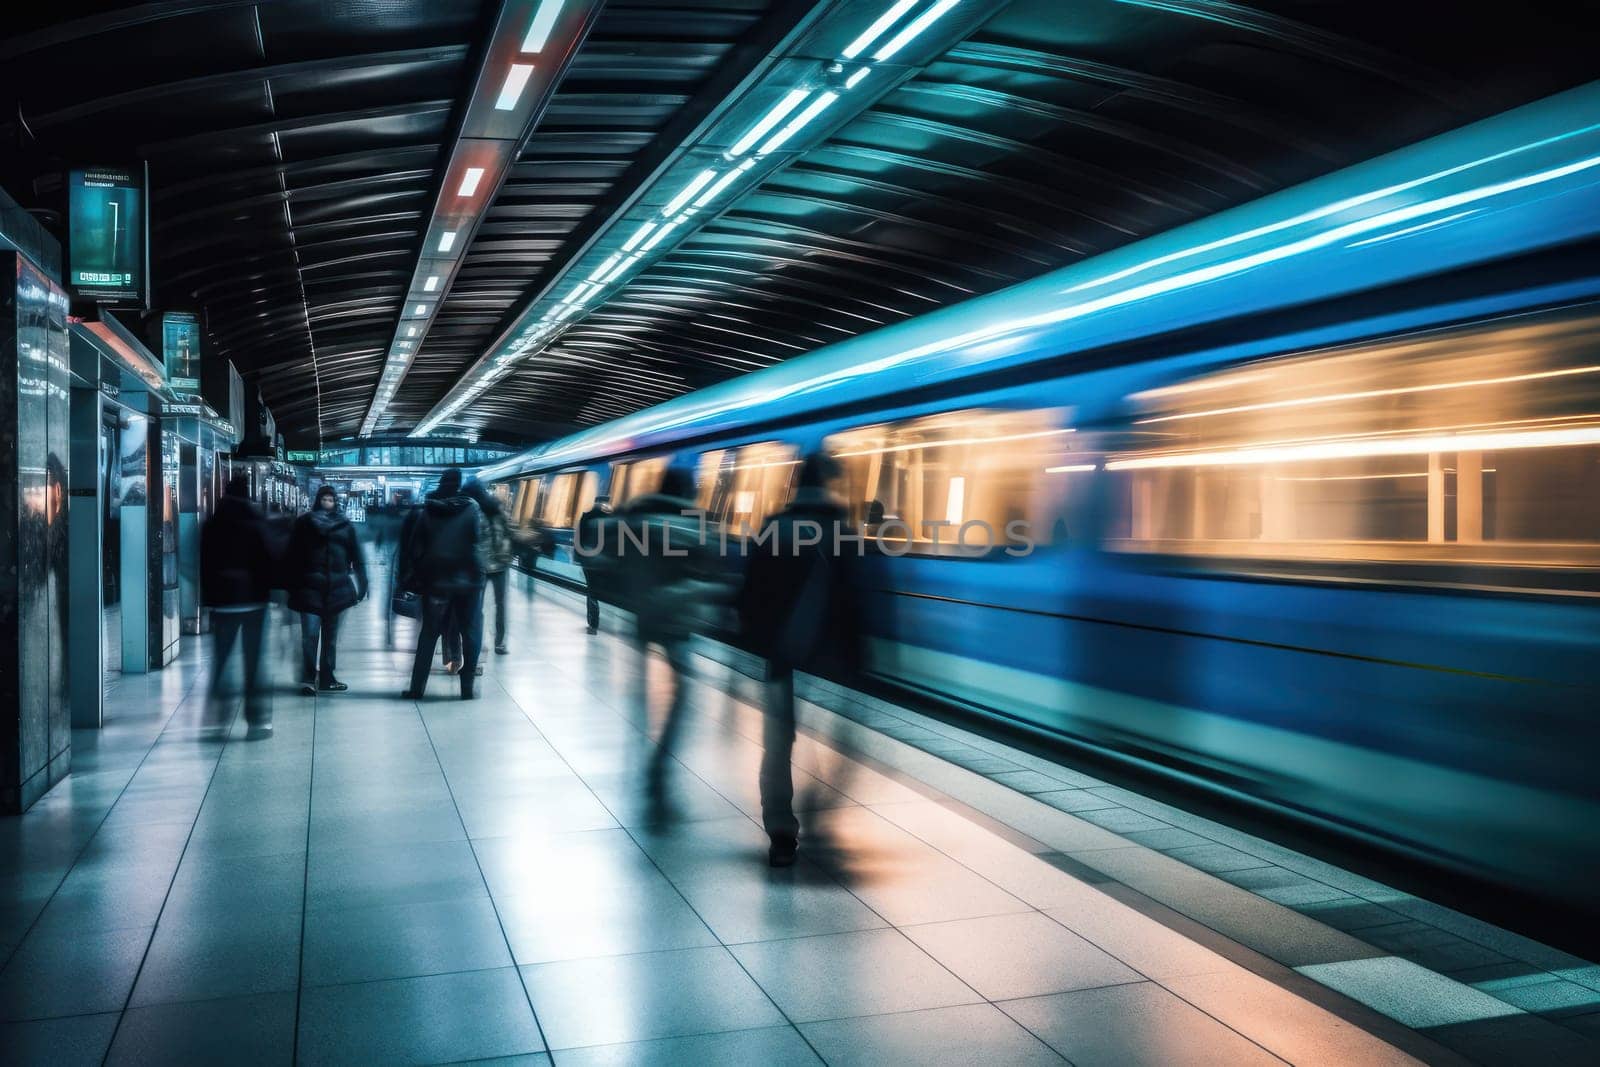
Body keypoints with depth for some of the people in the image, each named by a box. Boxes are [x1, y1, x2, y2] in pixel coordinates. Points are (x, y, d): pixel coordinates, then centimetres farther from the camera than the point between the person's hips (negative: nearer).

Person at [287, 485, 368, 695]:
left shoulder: (344, 525, 7)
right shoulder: (304, 523, 2)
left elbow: (356, 556, 6)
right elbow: (293, 555, -1)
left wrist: (362, 584, 0)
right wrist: (293, 585, -6)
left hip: (336, 587, 3)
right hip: (310, 587, -3)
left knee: (330, 636, 10)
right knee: (310, 635, -8)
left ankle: (326, 679, 19)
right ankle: (308, 679, -3)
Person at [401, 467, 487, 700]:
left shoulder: (427, 511, 3)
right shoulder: (471, 508, -5)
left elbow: (414, 547, 2)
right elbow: (480, 541, -11)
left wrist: (415, 575, 9)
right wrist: (481, 568, 0)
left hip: (435, 579, 2)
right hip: (468, 578, -2)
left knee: (429, 634, 11)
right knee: (471, 633, 8)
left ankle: (417, 688, 11)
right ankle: (467, 687, 6)